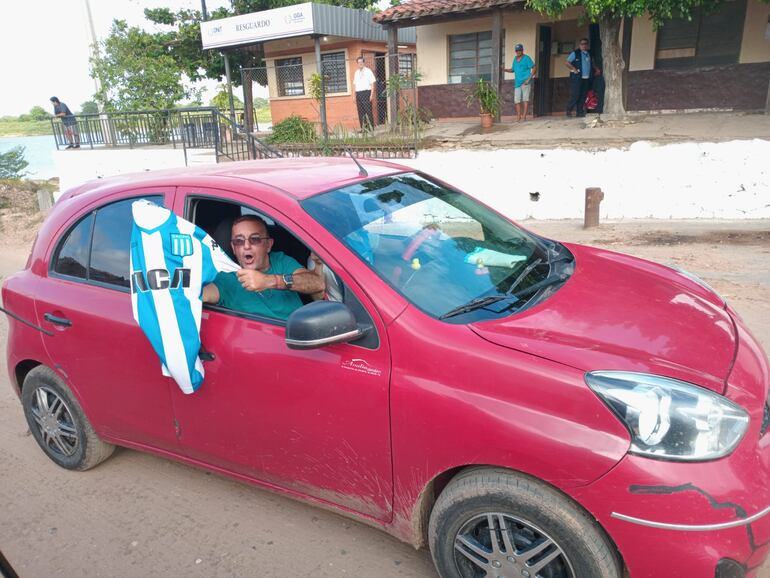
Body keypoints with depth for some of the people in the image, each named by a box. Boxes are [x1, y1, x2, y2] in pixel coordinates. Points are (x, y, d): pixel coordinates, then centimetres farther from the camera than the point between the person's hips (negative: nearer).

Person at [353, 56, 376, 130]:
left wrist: (372, 94, -11)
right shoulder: (356, 72, 16)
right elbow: (355, 84, 17)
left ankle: (371, 128, -2)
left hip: (366, 92, -5)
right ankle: (363, 128, 7)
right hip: (358, 93, 5)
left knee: (368, 111, -7)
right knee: (360, 112, 3)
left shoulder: (368, 71, 1)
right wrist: (355, 96, 9)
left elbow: (373, 83, -3)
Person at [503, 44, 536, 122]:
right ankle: (518, 116, 10)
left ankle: (524, 116, -4)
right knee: (516, 100, 2)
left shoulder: (526, 58, -2)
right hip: (517, 83, 6)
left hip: (525, 82, -6)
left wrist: (529, 78, -13)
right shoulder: (515, 59, 16)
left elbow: (534, 68, -5)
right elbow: (512, 69, 23)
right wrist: (504, 69, 5)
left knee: (525, 99, -5)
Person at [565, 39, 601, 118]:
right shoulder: (575, 53, -1)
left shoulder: (589, 54, 18)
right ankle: (569, 110, 1)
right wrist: (573, 68, -21)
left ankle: (580, 112, 9)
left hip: (586, 79, 6)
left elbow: (592, 64, 29)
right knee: (575, 95, -11)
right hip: (577, 78, -6)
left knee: (583, 96, 4)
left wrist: (596, 70, 12)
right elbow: (567, 63, -6)